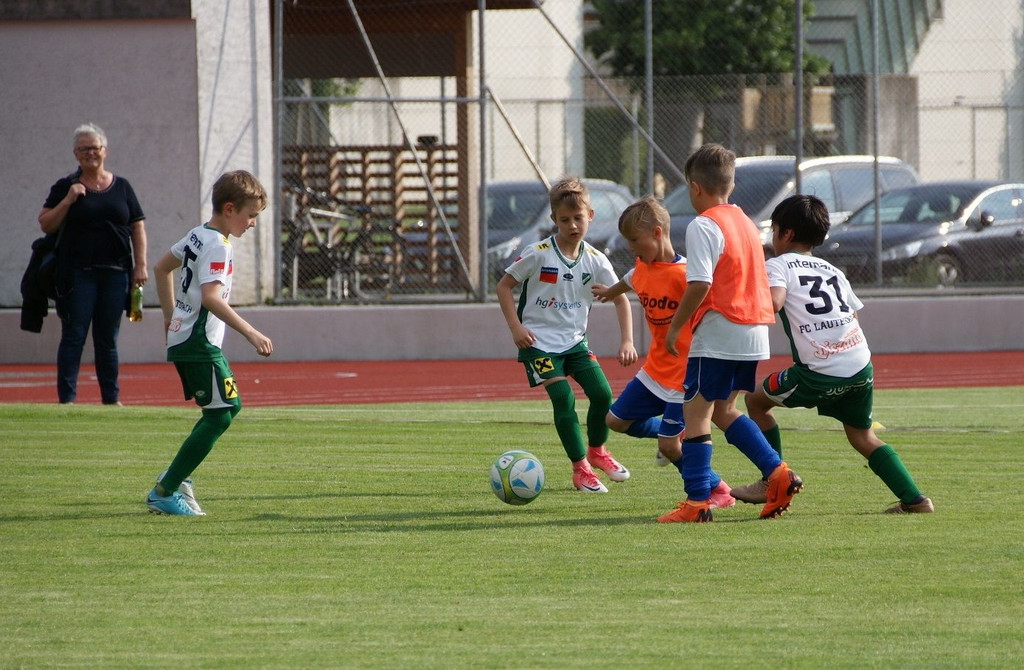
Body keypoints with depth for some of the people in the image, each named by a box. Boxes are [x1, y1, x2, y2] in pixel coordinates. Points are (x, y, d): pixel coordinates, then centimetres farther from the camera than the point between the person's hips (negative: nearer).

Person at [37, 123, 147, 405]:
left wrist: (140, 265, 2)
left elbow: (138, 227, 10)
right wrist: (67, 201, -14)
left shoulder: (121, 186, 10)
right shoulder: (65, 187, 3)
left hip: (115, 273, 3)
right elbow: (45, 224, -1)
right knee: (74, 336, -4)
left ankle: (111, 398, 14)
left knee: (108, 339, 9)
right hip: (78, 273, -2)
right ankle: (66, 399, -5)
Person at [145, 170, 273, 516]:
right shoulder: (216, 246, -17)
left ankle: (177, 475, 14)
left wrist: (171, 316, 30)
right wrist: (251, 334, -32)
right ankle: (164, 492, -9)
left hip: (182, 338, 11)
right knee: (219, 416, -10)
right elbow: (210, 298, -30)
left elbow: (161, 268, 26)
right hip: (198, 343, -11)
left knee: (230, 406, 17)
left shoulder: (198, 235, 13)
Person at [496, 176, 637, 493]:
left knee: (602, 393, -7)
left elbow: (620, 299, 2)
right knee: (564, 399, -15)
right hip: (539, 340, -4)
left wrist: (627, 342, -9)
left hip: (575, 341, 4)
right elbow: (504, 286, -3)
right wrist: (516, 327, -12)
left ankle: (597, 450, 21)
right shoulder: (538, 254, -12)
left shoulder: (595, 260, -2)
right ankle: (580, 468, -2)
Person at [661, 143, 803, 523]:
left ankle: (697, 501, -7)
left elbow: (700, 285, -20)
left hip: (718, 334, -8)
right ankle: (777, 474, 9)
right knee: (722, 410, 19)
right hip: (754, 332, 8)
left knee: (696, 412, -3)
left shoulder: (703, 226, -11)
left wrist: (675, 327, -9)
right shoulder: (746, 223, 15)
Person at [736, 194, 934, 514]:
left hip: (821, 372, -6)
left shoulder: (778, 265, 4)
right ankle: (914, 499, 8)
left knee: (756, 400, 16)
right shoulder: (832, 270, 23)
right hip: (860, 364, 6)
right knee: (863, 436, 20)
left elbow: (773, 302, -16)